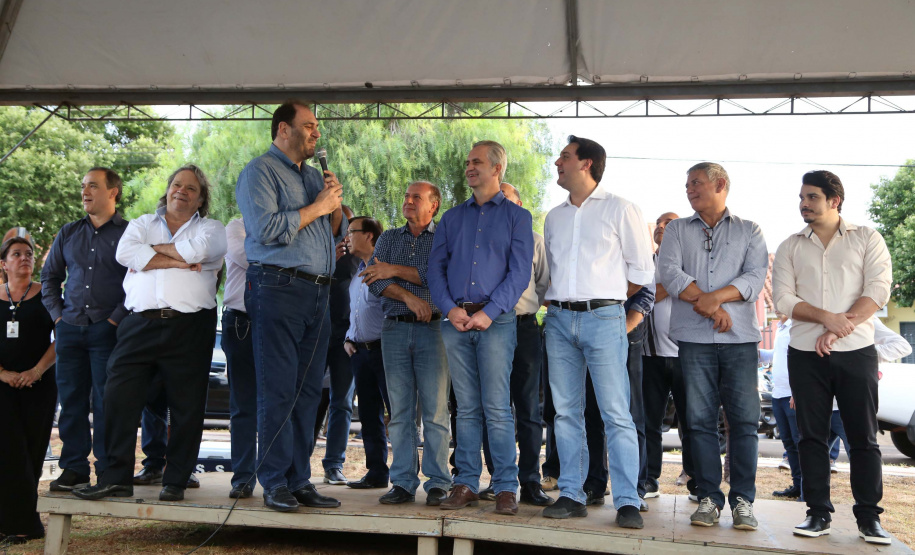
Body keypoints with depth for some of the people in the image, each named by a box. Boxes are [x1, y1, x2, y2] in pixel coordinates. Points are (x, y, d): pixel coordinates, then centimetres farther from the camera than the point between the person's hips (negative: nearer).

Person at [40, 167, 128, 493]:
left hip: (107, 331, -5)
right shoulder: (68, 234, 17)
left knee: (106, 402, -4)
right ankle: (74, 469, 13)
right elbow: (49, 276, 22)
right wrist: (57, 314, 9)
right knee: (71, 400, 6)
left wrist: (116, 319, -11)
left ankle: (108, 471, 1)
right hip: (70, 329, 5)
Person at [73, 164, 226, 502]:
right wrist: (177, 261, -7)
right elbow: (125, 253, -1)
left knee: (186, 407, -1)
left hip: (190, 326, -2)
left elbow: (199, 250, -11)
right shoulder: (143, 223, 20)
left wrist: (156, 248, 2)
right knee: (119, 398, -4)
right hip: (141, 323, 2)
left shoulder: (211, 228, 13)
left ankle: (176, 481, 9)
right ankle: (117, 477, 5)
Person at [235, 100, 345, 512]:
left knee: (308, 392, 7)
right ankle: (275, 483, 0)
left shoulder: (314, 175, 23)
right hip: (278, 288, -7)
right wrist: (316, 207, -9)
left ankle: (299, 480, 13)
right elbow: (266, 228, -15)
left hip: (318, 292, 8)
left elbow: (337, 233, 23)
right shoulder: (260, 172, 0)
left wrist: (335, 204, 4)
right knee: (278, 391, -6)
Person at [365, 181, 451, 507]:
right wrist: (410, 297, -11)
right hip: (395, 329, 3)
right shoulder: (388, 238, 18)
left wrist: (395, 270, -6)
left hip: (432, 329, -3)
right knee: (400, 411, 3)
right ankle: (403, 482, 8)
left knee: (435, 410, -4)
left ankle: (437, 483, 2)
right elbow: (375, 280, 3)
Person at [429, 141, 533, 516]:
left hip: (496, 321, -4)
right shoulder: (452, 217, 19)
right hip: (456, 322, 4)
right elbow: (436, 267, 11)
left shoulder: (517, 216, 7)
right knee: (466, 408, 6)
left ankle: (506, 487, -1)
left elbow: (520, 272, -3)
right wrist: (450, 308, -6)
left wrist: (489, 312, -13)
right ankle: (466, 484, 11)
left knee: (497, 408, -7)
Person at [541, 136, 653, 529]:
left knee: (616, 413, -7)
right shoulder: (554, 217, 18)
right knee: (566, 411, 6)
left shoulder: (620, 210, 2)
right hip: (559, 319, 5)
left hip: (603, 318, -5)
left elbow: (642, 270, 3)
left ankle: (627, 501, -4)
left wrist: (607, 297, 6)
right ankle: (571, 495, 12)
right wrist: (560, 300, 11)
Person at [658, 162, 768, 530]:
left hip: (739, 337, -1)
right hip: (694, 337, 1)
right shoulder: (677, 230, 16)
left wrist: (713, 296, -16)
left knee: (744, 419, -3)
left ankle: (743, 500, 3)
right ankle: (709, 498, 7)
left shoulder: (749, 231, 13)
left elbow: (756, 276, -2)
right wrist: (710, 306, -10)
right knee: (700, 419, 1)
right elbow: (669, 272, 0)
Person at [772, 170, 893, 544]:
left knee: (863, 437, 1)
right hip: (806, 354, 2)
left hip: (856, 350, -2)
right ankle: (818, 513, 10)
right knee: (812, 435, 3)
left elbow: (878, 290, -5)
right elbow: (783, 299, 0)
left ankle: (869, 517, 9)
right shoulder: (790, 247, 11)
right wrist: (826, 317, -15)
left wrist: (842, 326, -14)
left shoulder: (866, 239, 6)